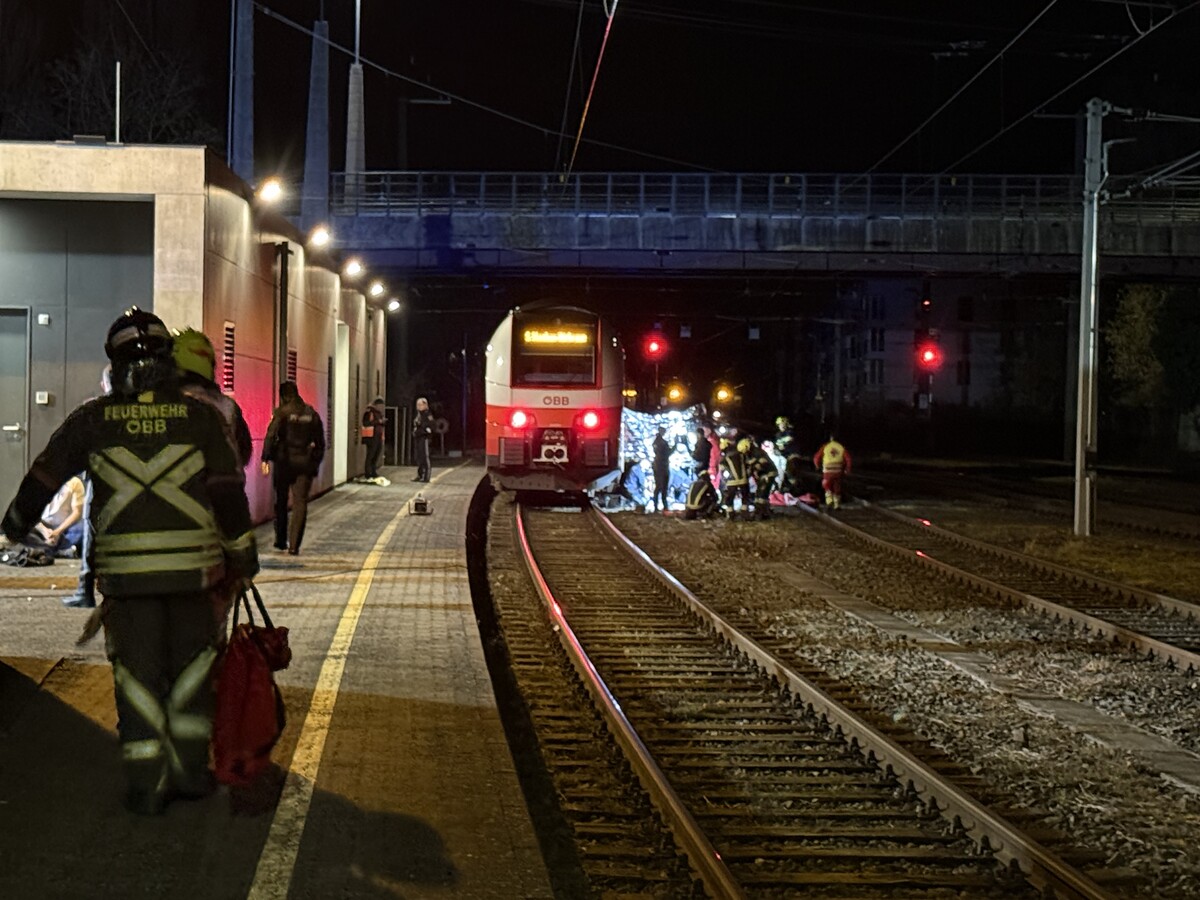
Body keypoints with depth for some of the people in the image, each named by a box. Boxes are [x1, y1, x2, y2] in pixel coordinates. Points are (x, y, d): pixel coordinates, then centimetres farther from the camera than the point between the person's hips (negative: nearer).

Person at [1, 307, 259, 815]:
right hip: (193, 564, 0)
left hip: (125, 570, 0)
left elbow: (45, 474, 11)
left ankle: (146, 786, 10)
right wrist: (242, 553, 10)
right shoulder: (199, 415, 1)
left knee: (137, 675, 8)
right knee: (191, 667, 16)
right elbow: (229, 490, 0)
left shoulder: (94, 418, 2)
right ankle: (190, 770, 18)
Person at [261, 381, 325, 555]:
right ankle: (293, 545, -9)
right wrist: (316, 462, 18)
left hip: (284, 462, -2)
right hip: (305, 463, 2)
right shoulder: (311, 414, 7)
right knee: (300, 504, 0)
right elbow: (320, 441, 10)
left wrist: (266, 459, -14)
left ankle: (281, 541, 20)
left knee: (280, 502, 14)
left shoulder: (282, 412, -6)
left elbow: (271, 436, -15)